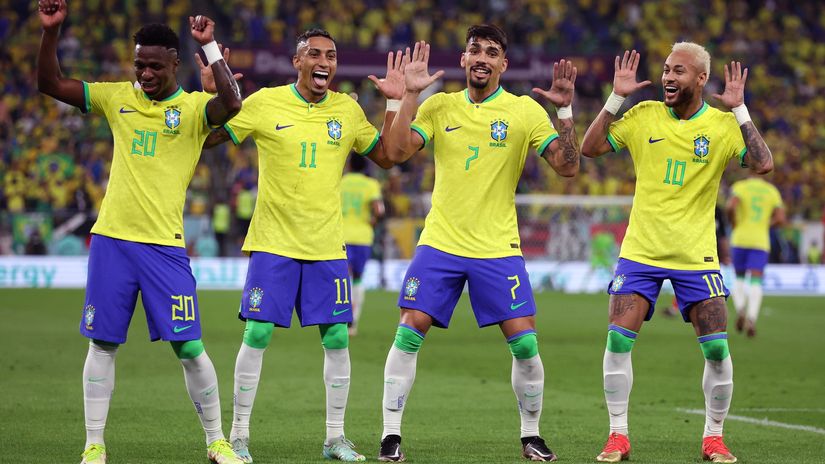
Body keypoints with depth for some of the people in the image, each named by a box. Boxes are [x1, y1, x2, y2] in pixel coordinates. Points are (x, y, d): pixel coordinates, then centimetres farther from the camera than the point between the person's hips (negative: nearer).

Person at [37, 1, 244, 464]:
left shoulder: (194, 107, -2)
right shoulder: (118, 97, 8)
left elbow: (232, 104, -25)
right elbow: (51, 84, 9)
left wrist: (210, 46, -25)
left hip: (165, 244, -3)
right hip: (112, 237, 3)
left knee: (189, 347, -3)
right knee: (103, 344, 5)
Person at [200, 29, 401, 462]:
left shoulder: (347, 109, 5)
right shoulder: (265, 102, -4)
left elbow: (386, 157, 11)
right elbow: (207, 139, 0)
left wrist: (395, 102, 3)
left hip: (327, 247, 3)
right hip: (273, 243, -3)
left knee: (336, 338, 1)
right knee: (257, 334, -6)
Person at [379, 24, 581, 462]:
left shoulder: (526, 111, 0)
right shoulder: (439, 106, 5)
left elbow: (568, 166, -6)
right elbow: (397, 152, -5)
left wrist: (565, 111, -17)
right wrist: (410, 96, -11)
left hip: (498, 248, -1)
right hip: (439, 243, 1)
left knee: (525, 343, -6)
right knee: (408, 333, -8)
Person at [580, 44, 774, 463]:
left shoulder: (722, 124, -3)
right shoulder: (644, 115, 1)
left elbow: (763, 164, -17)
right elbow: (589, 148, -1)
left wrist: (739, 109, -18)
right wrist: (616, 98, -9)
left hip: (696, 256, -1)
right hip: (639, 251, 1)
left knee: (716, 349, -6)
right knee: (618, 339, -11)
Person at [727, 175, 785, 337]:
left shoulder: (740, 186, 2)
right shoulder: (772, 191, 8)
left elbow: (731, 207, -16)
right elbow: (780, 219, 1)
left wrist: (734, 225, 1)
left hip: (740, 239, 0)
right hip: (761, 241, 1)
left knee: (739, 279, 16)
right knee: (756, 282, -4)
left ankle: (740, 310, -9)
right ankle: (751, 318, -23)